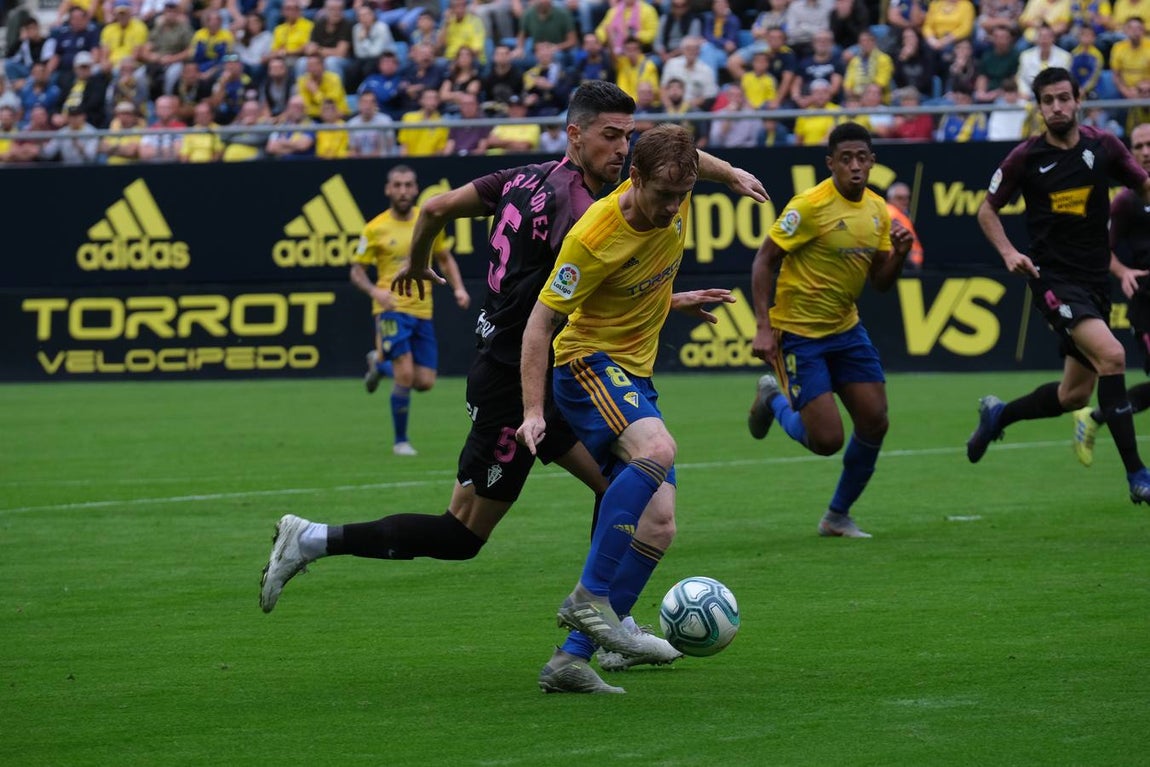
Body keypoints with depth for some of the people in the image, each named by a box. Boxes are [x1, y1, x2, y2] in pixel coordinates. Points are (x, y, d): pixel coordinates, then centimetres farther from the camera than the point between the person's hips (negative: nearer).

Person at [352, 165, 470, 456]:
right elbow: (356, 271, 2)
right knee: (405, 376, -16)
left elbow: (445, 259, 16)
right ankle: (400, 441, 3)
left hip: (422, 311, 4)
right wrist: (375, 291, -19)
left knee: (425, 382, 2)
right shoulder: (375, 229, -5)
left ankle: (380, 362, 33)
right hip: (391, 309, -4)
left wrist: (458, 288, -1)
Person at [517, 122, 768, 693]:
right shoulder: (595, 238, -22)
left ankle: (570, 659, -2)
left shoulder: (675, 201, -4)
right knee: (657, 448, -37)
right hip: (589, 363, -8)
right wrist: (533, 411, -23)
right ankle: (589, 598, -33)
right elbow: (540, 321, -17)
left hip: (636, 376, 8)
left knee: (659, 526, -3)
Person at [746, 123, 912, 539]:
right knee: (827, 439, -12)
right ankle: (774, 398, 21)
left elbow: (880, 281, 11)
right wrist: (764, 328, -21)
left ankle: (838, 516, 19)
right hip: (798, 331, -7)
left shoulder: (877, 209, 4)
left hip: (846, 328, 7)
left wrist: (899, 253, -10)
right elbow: (764, 261, -14)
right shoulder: (810, 205, -17)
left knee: (874, 424, -1)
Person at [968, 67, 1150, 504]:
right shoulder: (1027, 157, -4)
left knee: (1075, 394, 10)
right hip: (1053, 278, -5)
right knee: (1111, 355, -26)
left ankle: (998, 414, 37)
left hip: (1094, 281, 5)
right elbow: (987, 210, 8)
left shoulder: (1103, 147, 2)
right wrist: (1008, 252, -8)